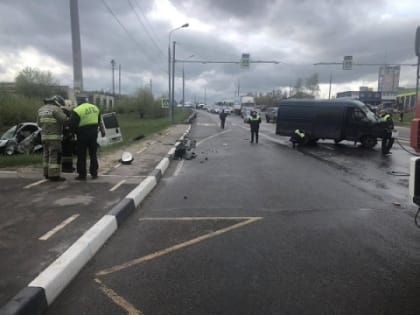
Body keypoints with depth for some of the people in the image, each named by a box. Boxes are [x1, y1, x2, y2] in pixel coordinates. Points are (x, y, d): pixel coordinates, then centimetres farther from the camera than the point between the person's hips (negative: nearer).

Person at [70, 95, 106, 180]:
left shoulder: (77, 110, -12)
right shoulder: (95, 107, 9)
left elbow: (72, 124, -15)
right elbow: (99, 121, 17)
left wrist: (77, 131, 2)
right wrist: (102, 130, 23)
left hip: (83, 134, -5)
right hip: (93, 133, 6)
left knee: (81, 155, 4)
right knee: (93, 154, 14)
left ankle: (82, 174, 8)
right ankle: (94, 174, 17)